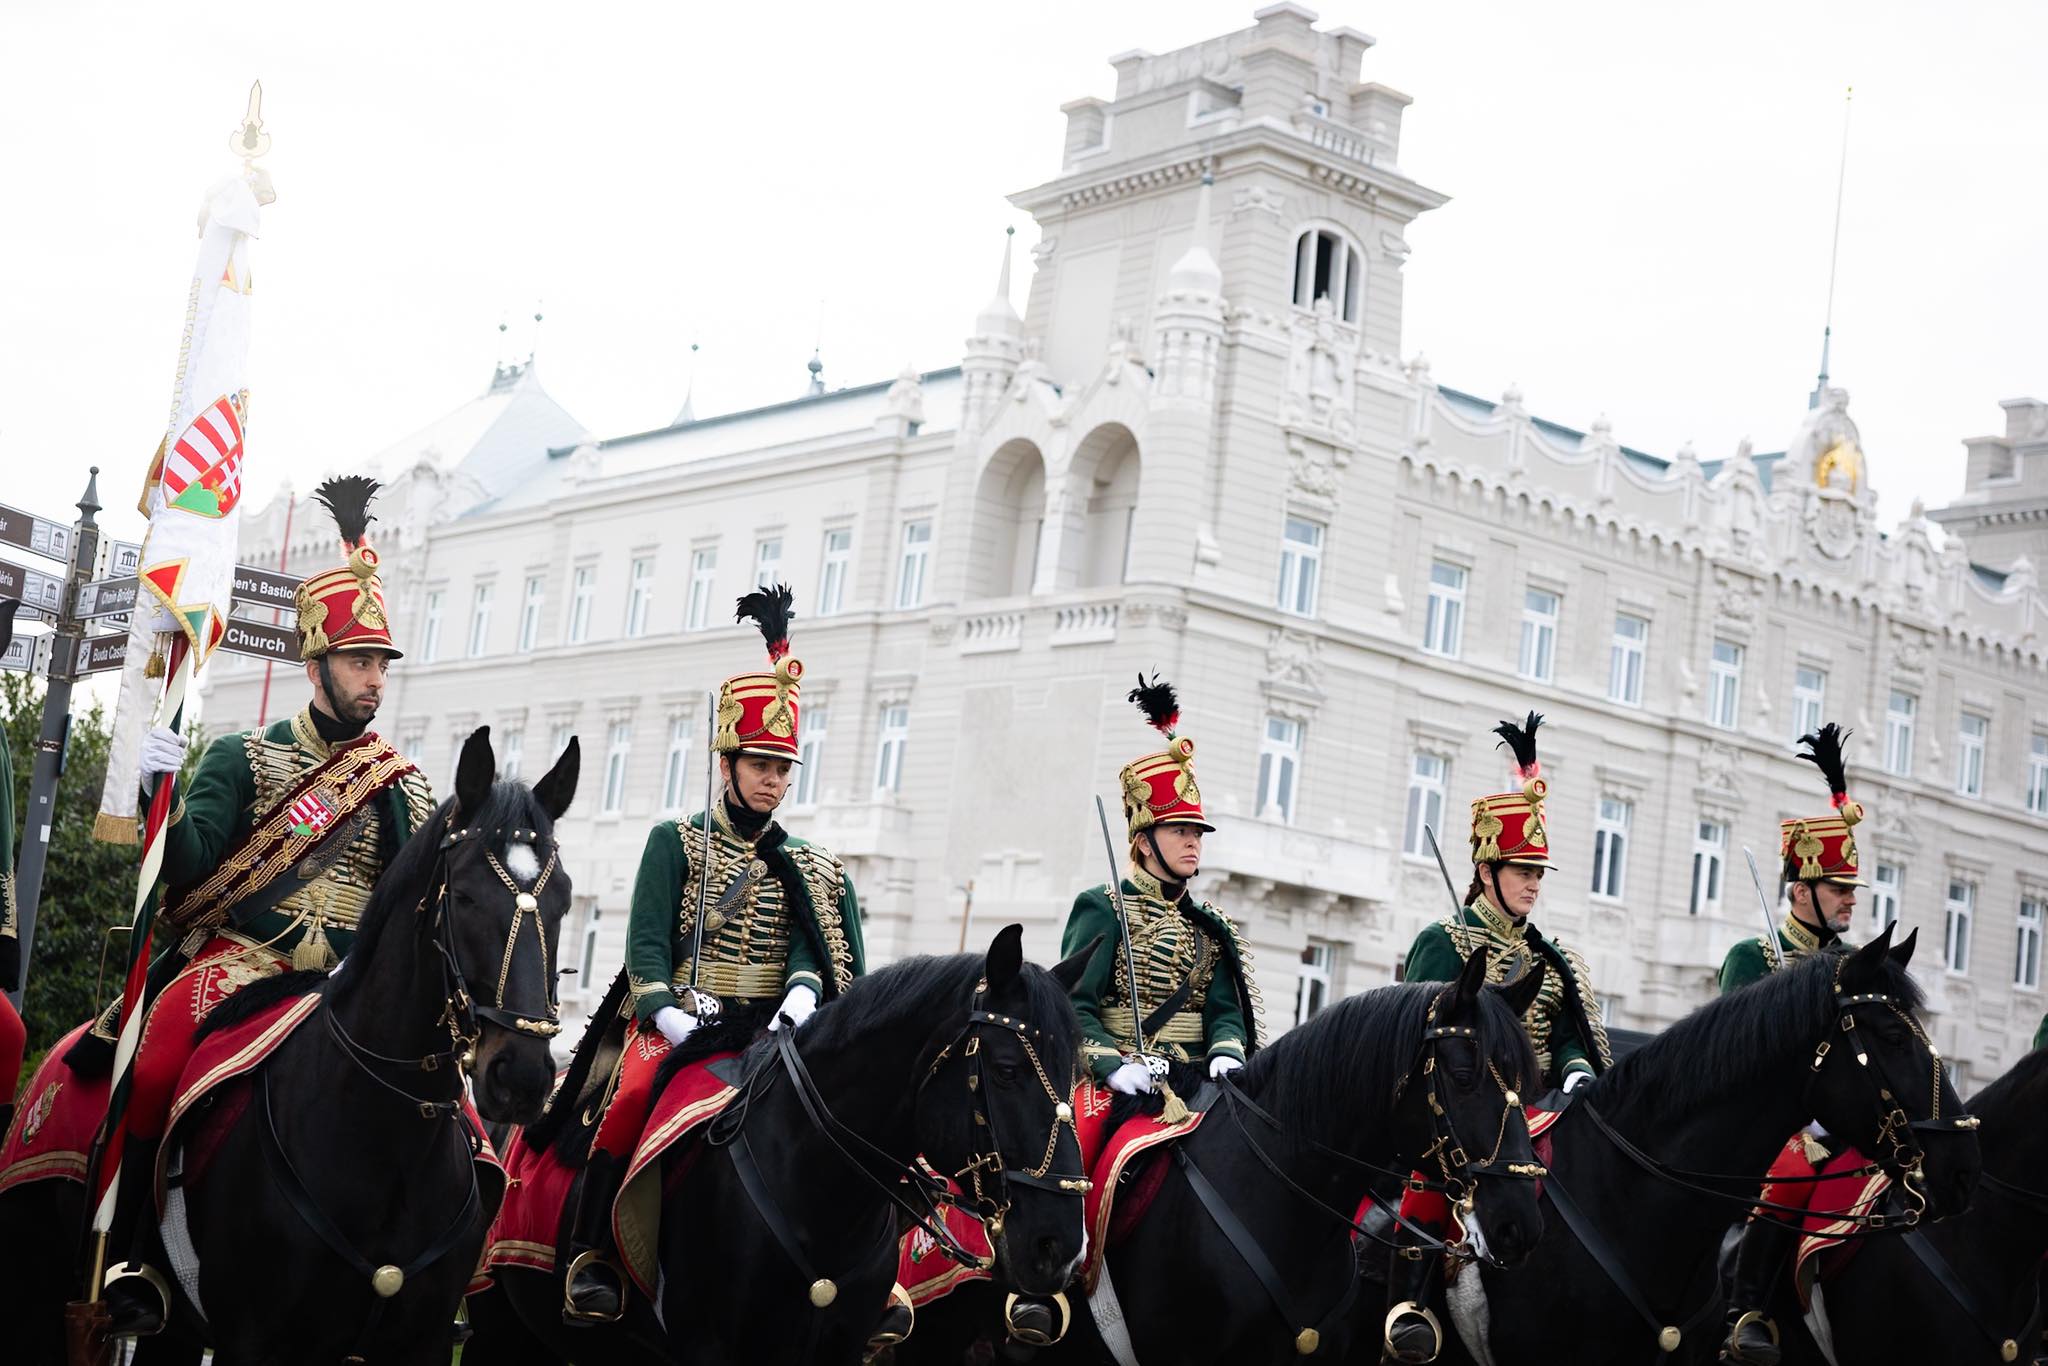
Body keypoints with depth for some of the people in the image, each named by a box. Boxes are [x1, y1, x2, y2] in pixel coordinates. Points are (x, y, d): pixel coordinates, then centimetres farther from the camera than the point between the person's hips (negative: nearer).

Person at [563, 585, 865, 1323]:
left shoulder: (807, 866, 15)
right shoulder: (676, 842, 6)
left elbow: (810, 946, 0)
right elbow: (646, 944, -3)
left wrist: (800, 994, -22)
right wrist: (669, 1014, -21)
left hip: (770, 1029, 3)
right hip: (682, 1019, -3)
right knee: (636, 1093, -31)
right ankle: (592, 1257, -21)